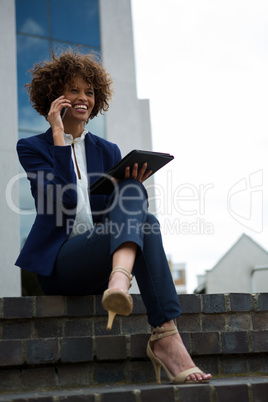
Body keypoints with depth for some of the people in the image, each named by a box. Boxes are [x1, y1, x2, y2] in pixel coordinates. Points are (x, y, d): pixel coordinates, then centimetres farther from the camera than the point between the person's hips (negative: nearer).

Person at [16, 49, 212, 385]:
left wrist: (134, 186, -8)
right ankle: (165, 337, -43)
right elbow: (63, 198, -13)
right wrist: (59, 135, -9)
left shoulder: (108, 152, 19)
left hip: (102, 261, 5)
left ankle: (119, 281, -52)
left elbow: (124, 209, 14)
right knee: (144, 224, -30)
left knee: (138, 216, -28)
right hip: (59, 263, -4)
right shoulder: (32, 148, 6)